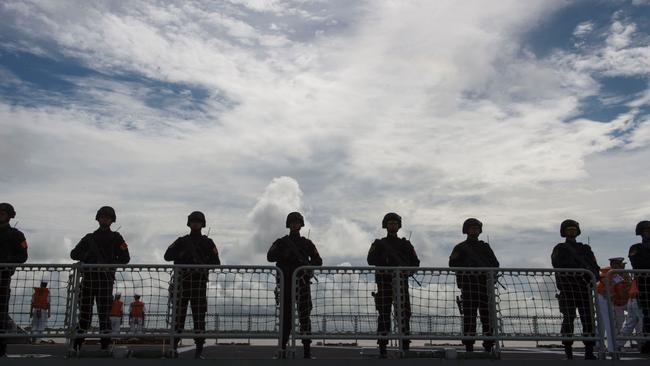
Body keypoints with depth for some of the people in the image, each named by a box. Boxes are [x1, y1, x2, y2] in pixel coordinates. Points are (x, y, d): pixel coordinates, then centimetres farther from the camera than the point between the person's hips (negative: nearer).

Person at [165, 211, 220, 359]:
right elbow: (167, 256, 0)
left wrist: (204, 263, -14)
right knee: (178, 315, -1)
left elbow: (216, 263, 4)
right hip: (182, 282, 1)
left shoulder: (208, 243, 12)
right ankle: (173, 346, 7)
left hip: (199, 282, 0)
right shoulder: (181, 241, 13)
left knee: (199, 316, -3)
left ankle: (199, 349, 0)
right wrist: (182, 253, -14)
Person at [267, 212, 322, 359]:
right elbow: (270, 257, -4)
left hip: (302, 282, 0)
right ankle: (282, 348, 7)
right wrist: (284, 254, -18)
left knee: (304, 316, -7)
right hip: (286, 283, 0)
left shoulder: (307, 243, 13)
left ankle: (307, 348, -6)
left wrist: (308, 265, -13)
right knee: (286, 316, 2)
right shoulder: (281, 242, 12)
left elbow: (318, 261, 6)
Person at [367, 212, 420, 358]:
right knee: (384, 314, -2)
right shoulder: (379, 244, 12)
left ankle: (405, 346, -3)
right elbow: (371, 260, -4)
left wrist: (406, 270, -9)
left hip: (401, 282, 1)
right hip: (384, 282, -1)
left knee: (404, 313, -6)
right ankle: (382, 348, 2)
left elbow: (415, 262, 10)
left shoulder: (405, 244, 16)